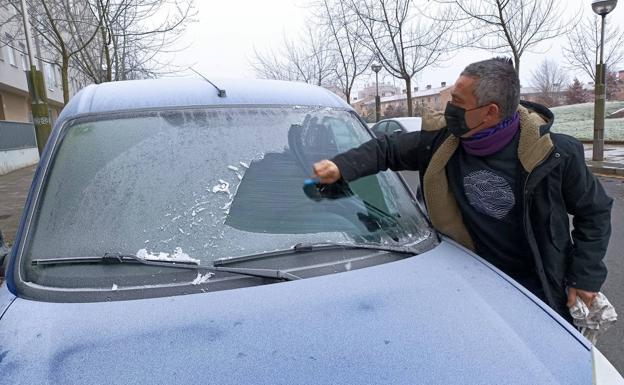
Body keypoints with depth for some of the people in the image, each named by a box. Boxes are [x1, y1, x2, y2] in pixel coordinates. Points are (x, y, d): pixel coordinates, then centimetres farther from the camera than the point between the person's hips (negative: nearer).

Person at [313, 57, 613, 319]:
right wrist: (342, 167, -18)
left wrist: (586, 277, -10)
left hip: (539, 286, -1)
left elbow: (595, 210, -7)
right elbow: (387, 149, -3)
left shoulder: (554, 154, -23)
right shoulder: (440, 140, -17)